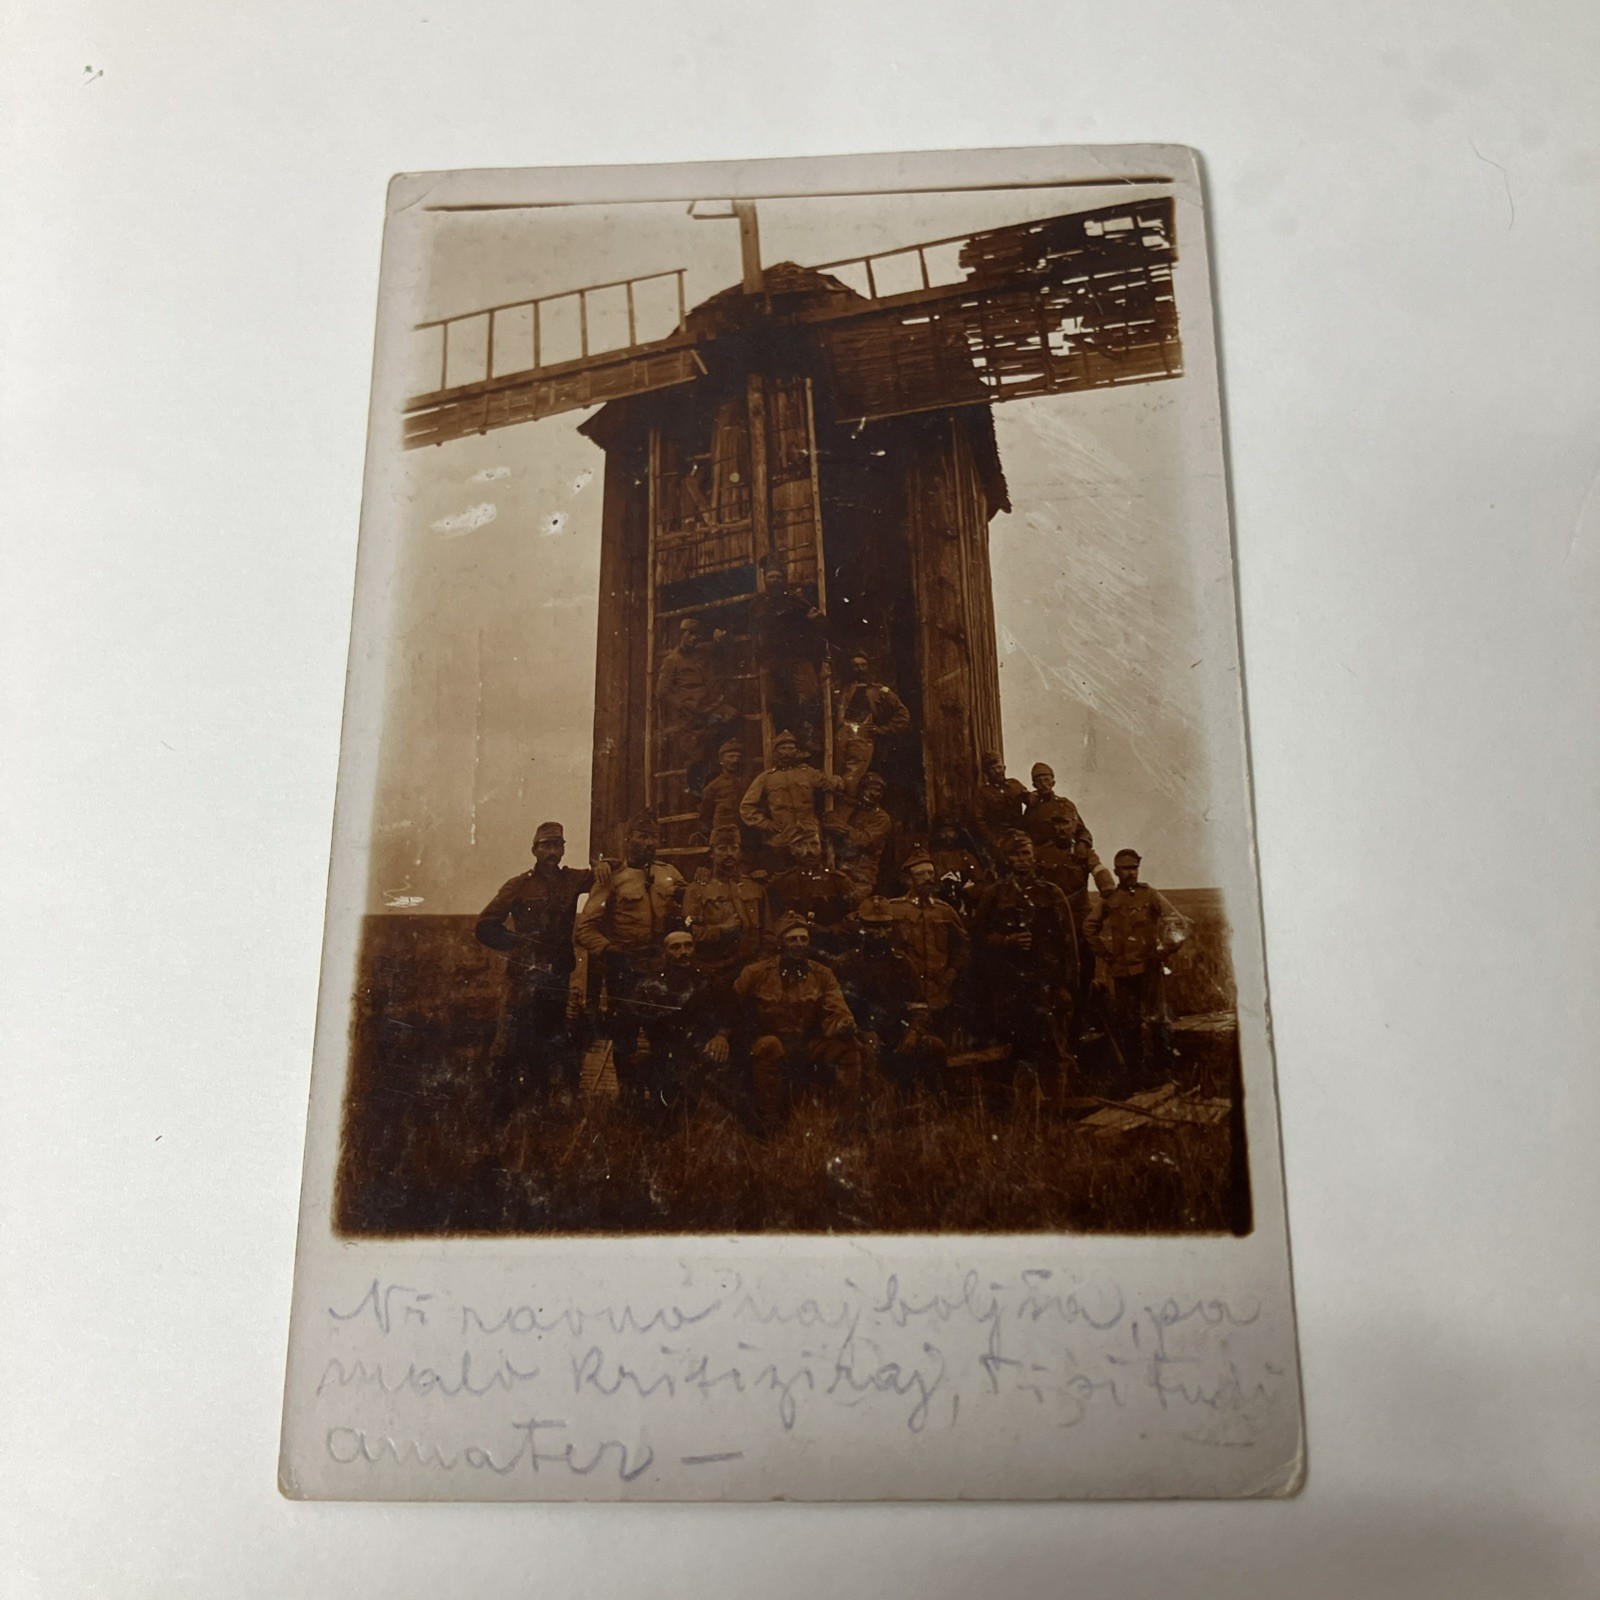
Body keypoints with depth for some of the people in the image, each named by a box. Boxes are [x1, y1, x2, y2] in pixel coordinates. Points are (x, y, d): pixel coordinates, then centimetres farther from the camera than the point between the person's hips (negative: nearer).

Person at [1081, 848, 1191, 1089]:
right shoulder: (1108, 900, 5)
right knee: (1126, 1026, 7)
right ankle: (1137, 1078, 16)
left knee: (1156, 1021, -2)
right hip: (1119, 972, 2)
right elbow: (1088, 928, 17)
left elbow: (1179, 924, 1)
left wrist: (1163, 951, -5)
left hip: (1149, 969, -2)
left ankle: (1164, 1073, 11)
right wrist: (1103, 952, 7)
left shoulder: (1150, 895, 1)